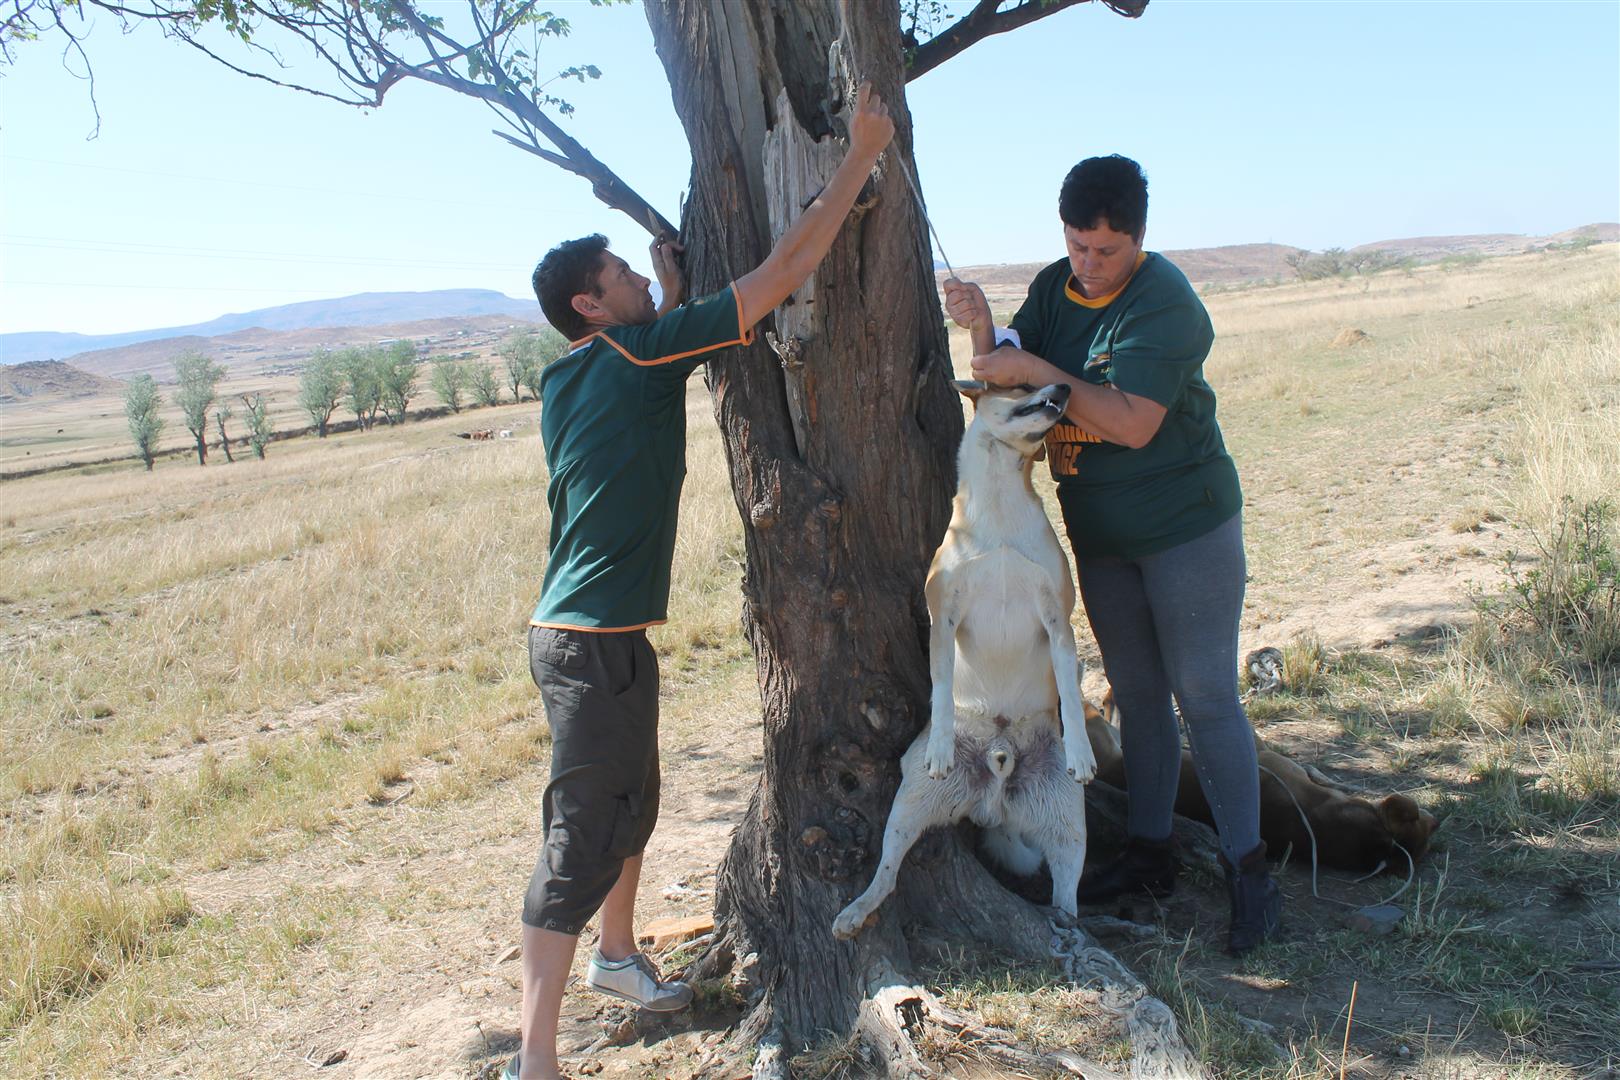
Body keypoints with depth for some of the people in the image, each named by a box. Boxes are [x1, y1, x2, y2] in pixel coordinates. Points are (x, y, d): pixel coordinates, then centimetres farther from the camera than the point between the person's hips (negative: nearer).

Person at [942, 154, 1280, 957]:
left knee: (1206, 699, -2)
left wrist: (1034, 369, -27)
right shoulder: (1054, 288, 3)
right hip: (1098, 535, 7)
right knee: (1136, 696, 14)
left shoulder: (1165, 303, -19)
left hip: (1186, 528, -6)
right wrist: (984, 330, -20)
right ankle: (1149, 852, 26)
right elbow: (1008, 381, -1)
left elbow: (1132, 422, -28)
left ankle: (1248, 873, 9)